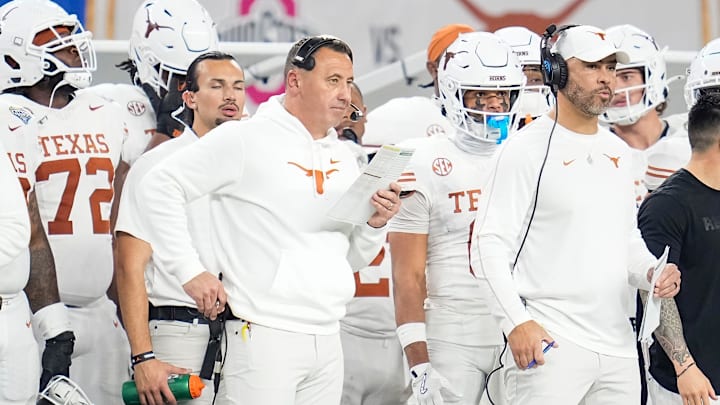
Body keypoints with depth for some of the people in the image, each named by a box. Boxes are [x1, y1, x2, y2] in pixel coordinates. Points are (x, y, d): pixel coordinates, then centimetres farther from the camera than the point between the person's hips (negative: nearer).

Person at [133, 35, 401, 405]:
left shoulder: (343, 159, 16)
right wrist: (190, 272, -13)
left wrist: (375, 225, 1)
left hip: (327, 342, 7)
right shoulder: (246, 140, -6)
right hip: (264, 336, -7)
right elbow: (158, 187, -10)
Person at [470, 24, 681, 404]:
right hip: (551, 344, -7)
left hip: (617, 344, 7)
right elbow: (489, 244, -11)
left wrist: (651, 272, 4)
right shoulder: (528, 149, -6)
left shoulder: (617, 151, 16)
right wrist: (517, 323, -20)